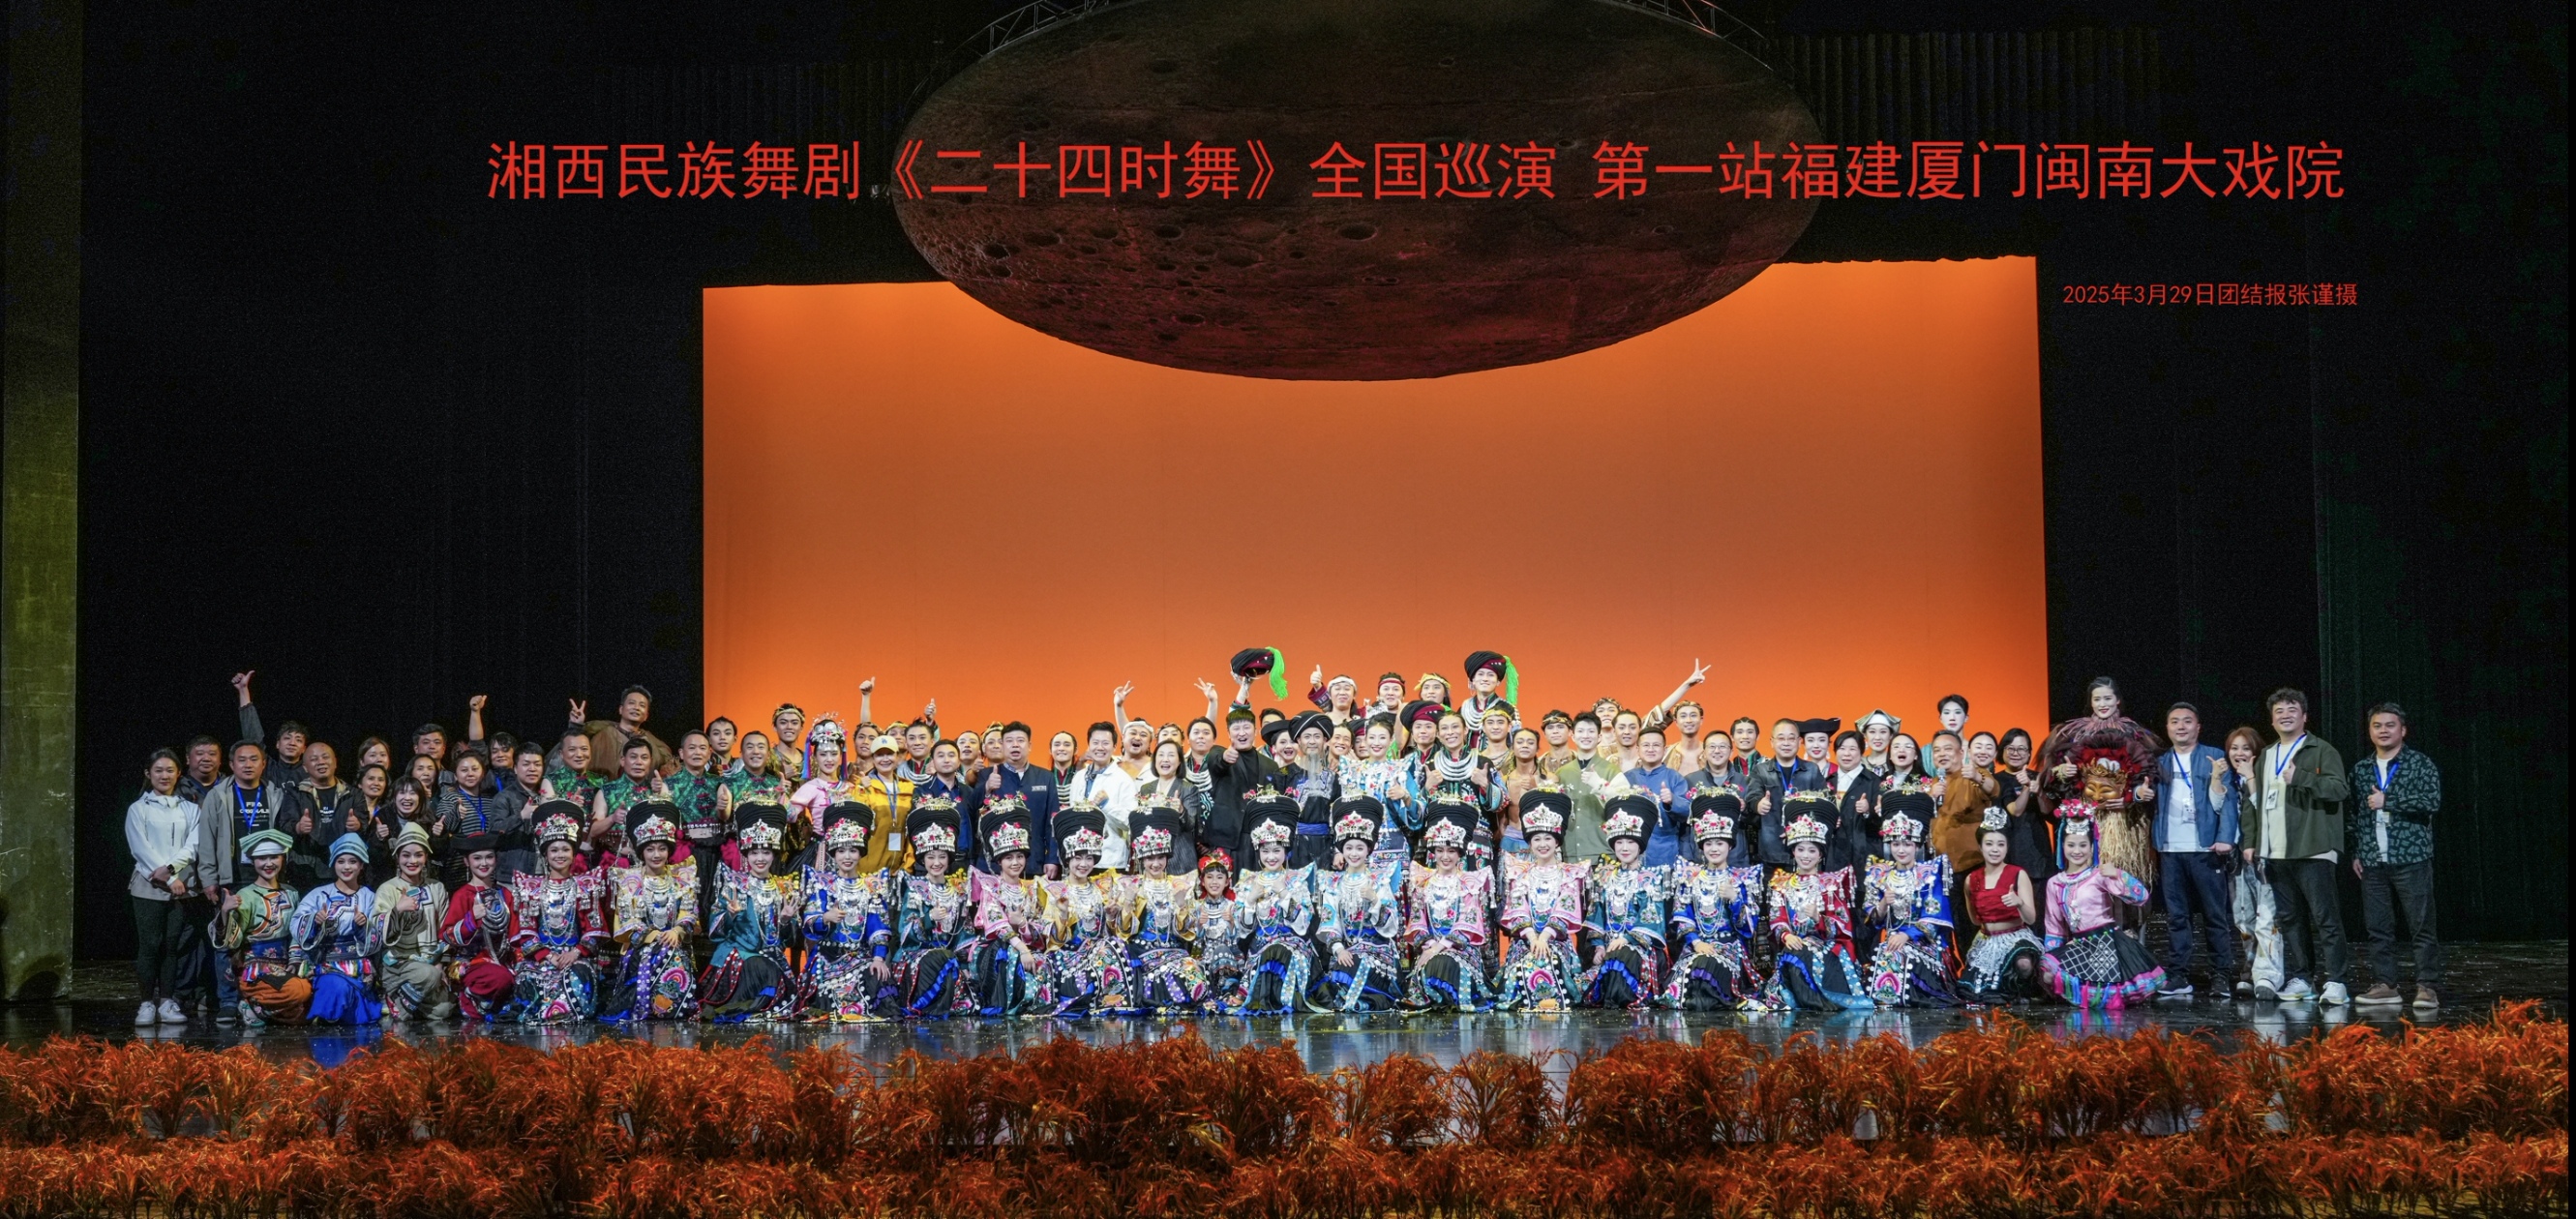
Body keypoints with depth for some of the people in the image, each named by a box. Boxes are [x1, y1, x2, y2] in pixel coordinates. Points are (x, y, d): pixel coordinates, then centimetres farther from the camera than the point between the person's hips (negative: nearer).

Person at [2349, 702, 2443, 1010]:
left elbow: (2432, 801, -12)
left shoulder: (2420, 764, 1)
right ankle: (2385, 985, 11)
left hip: (2410, 858, -5)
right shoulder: (2361, 769, 14)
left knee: (2422, 926, -5)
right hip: (2372, 862, 5)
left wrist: (2388, 800, -13)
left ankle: (2428, 987, -3)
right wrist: (2355, 852, 11)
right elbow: (2353, 814, 18)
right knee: (2378, 928, 5)